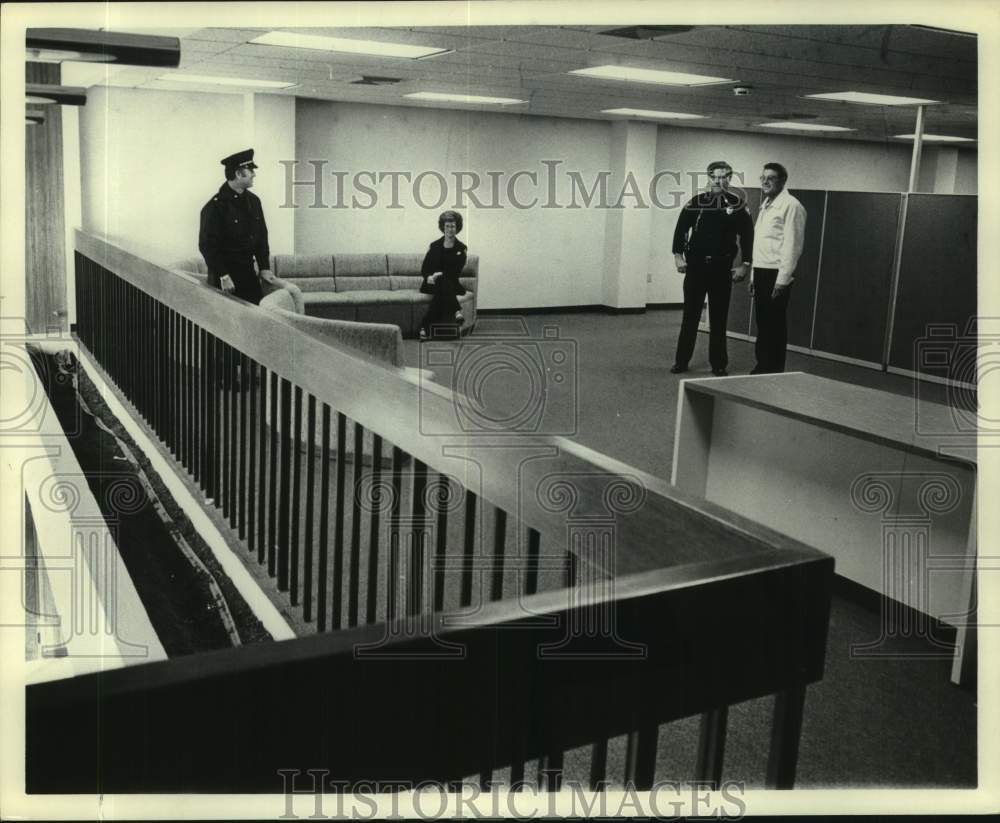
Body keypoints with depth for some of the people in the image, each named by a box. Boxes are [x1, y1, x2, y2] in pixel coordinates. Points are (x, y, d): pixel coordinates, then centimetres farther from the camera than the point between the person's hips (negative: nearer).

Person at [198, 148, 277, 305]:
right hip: (224, 276, -6)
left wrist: (264, 268, 6)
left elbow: (261, 236, 14)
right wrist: (223, 276, -17)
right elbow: (207, 245, -14)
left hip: (248, 273, 6)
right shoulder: (216, 206, -13)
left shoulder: (253, 201, 9)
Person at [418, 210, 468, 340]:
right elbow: (424, 269, 5)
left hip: (452, 284, 0)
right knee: (442, 281, -35)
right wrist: (429, 277, -17)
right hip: (433, 284, 0)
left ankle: (426, 326, -42)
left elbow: (456, 272, -4)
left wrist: (441, 274, -21)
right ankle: (456, 311, -49)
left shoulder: (461, 248, 3)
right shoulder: (435, 246, 7)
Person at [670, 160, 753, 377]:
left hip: (722, 268, -1)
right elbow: (681, 229, 6)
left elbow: (747, 236, 2)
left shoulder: (737, 204, -1)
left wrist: (743, 264, -3)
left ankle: (718, 364, 13)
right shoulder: (696, 202, 1)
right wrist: (678, 255, -3)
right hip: (696, 265, 1)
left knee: (718, 318, 5)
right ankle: (681, 361, 12)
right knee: (690, 315, 5)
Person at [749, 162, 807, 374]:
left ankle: (774, 372, 3)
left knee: (775, 326, -3)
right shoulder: (765, 205, 18)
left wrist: (782, 280, -19)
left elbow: (792, 246, -15)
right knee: (762, 324, 11)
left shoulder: (790, 206, -10)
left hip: (776, 274, -8)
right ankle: (762, 368, 19)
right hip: (761, 272, 8)